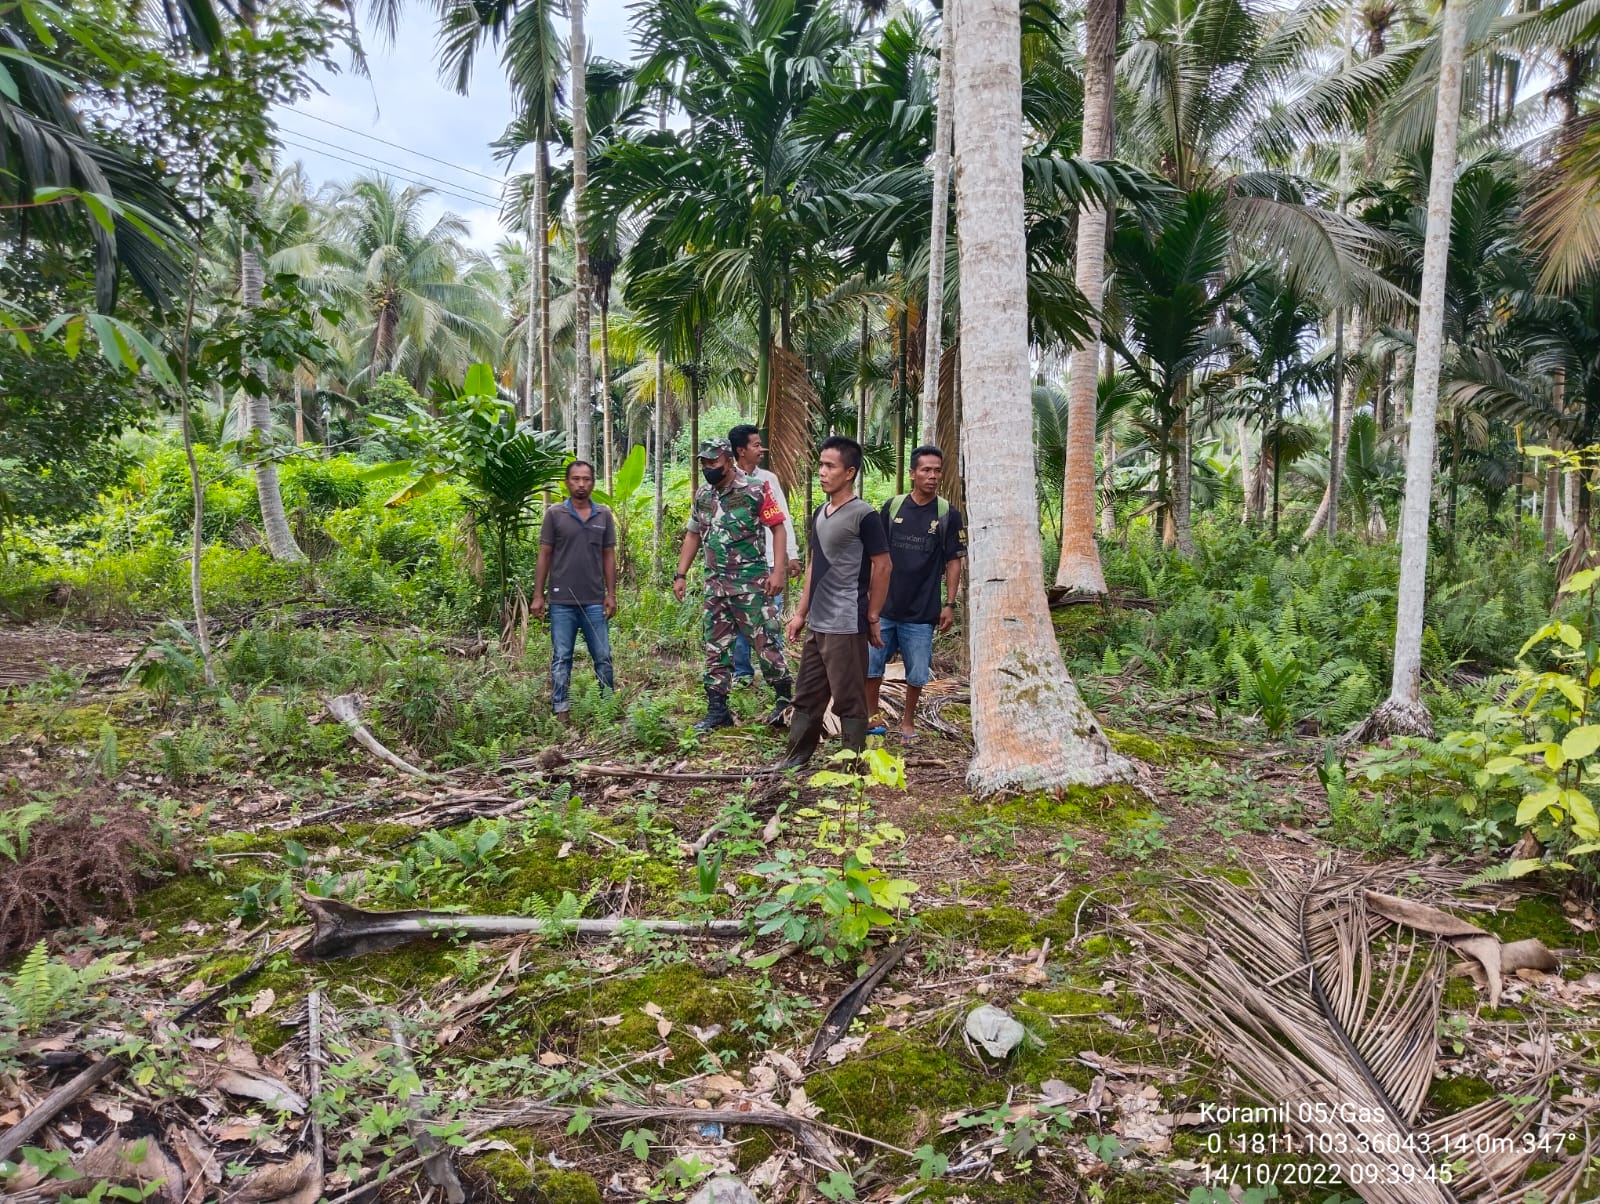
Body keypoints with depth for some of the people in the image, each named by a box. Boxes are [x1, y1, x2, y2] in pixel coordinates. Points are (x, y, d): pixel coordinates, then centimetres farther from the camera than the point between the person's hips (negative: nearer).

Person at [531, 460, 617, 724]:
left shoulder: (604, 515, 7)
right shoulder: (554, 514, 1)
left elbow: (609, 556, 10)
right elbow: (544, 555, 2)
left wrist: (611, 594, 4)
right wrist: (538, 596, -2)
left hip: (595, 601, 2)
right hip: (562, 601, -1)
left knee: (603, 657, 5)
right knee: (561, 658, 4)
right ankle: (560, 710, 10)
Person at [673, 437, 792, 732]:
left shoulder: (755, 490, -9)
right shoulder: (703, 496, 9)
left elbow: (778, 528, -8)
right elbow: (694, 535, 18)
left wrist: (778, 571, -17)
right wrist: (681, 575, 13)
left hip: (751, 583, -6)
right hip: (716, 584, 6)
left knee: (766, 643, -1)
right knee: (715, 649, 8)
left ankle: (785, 699, 16)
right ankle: (717, 711, 16)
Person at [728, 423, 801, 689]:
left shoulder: (769, 479, 8)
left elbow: (784, 520, 11)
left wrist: (793, 555, 7)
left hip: (770, 564, 3)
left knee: (772, 619, 5)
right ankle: (742, 673, 18)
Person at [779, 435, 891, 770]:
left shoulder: (864, 516, -12)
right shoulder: (819, 513, 12)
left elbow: (882, 567, -11)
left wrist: (872, 618, -9)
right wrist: (802, 613, 15)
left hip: (847, 627, -8)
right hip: (817, 625, 8)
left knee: (849, 700, 1)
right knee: (807, 696, 13)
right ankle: (794, 761, 22)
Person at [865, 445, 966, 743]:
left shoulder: (948, 514, -3)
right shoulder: (893, 507, 1)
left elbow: (953, 561, 0)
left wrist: (950, 604, -5)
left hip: (921, 610, -2)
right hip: (884, 606, 2)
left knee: (917, 673, 6)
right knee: (871, 664, 7)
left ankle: (908, 722, 25)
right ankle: (870, 717, 25)